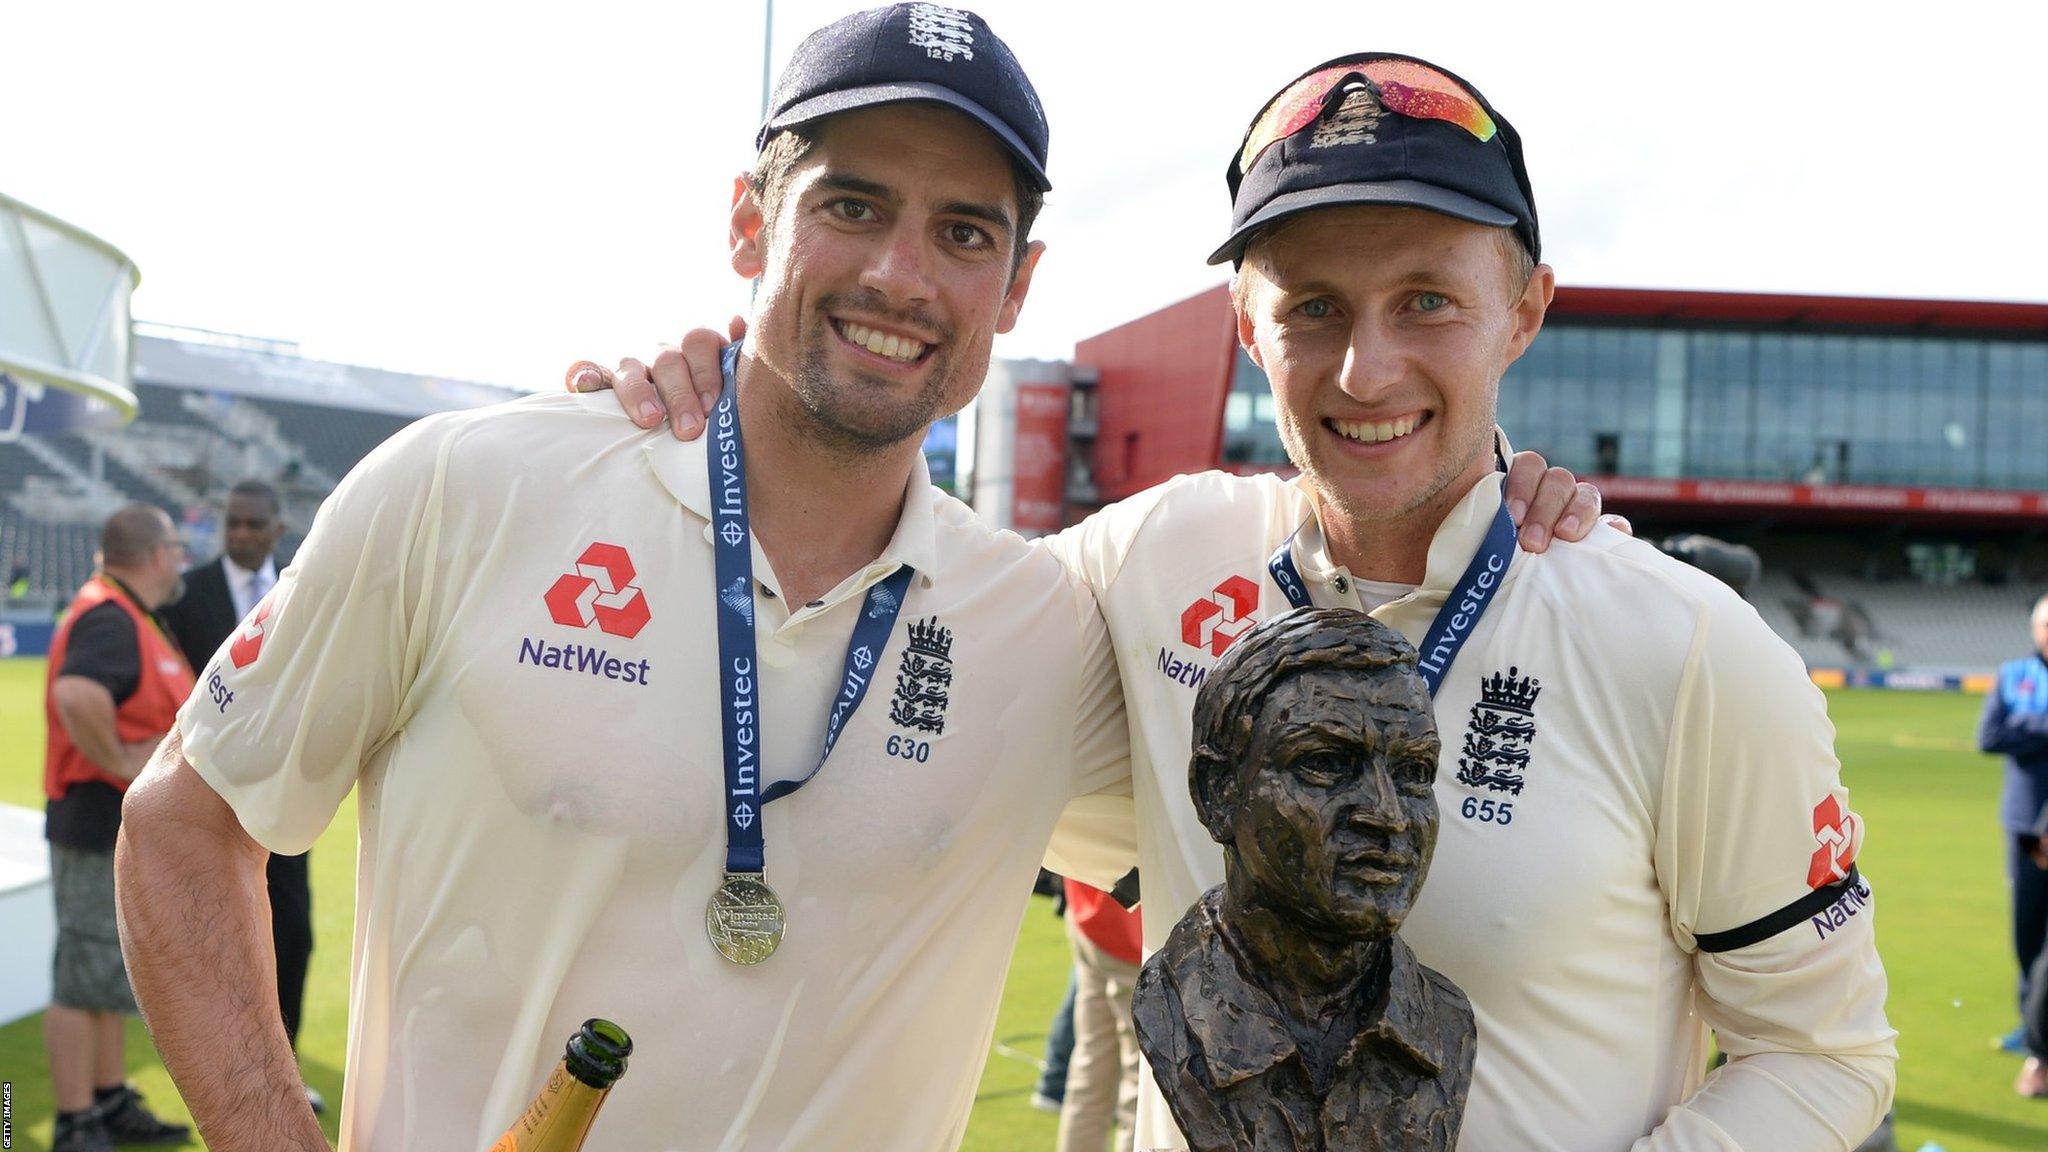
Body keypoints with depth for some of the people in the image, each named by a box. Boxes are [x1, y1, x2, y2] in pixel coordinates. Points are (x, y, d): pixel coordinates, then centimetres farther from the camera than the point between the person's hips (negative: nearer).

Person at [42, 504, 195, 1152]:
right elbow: (77, 695, -38)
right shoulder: (108, 619, -19)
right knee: (84, 981, -3)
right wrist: (118, 763, -27)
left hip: (131, 832, 11)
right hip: (102, 826, -11)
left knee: (112, 977, 19)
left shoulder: (133, 618, 14)